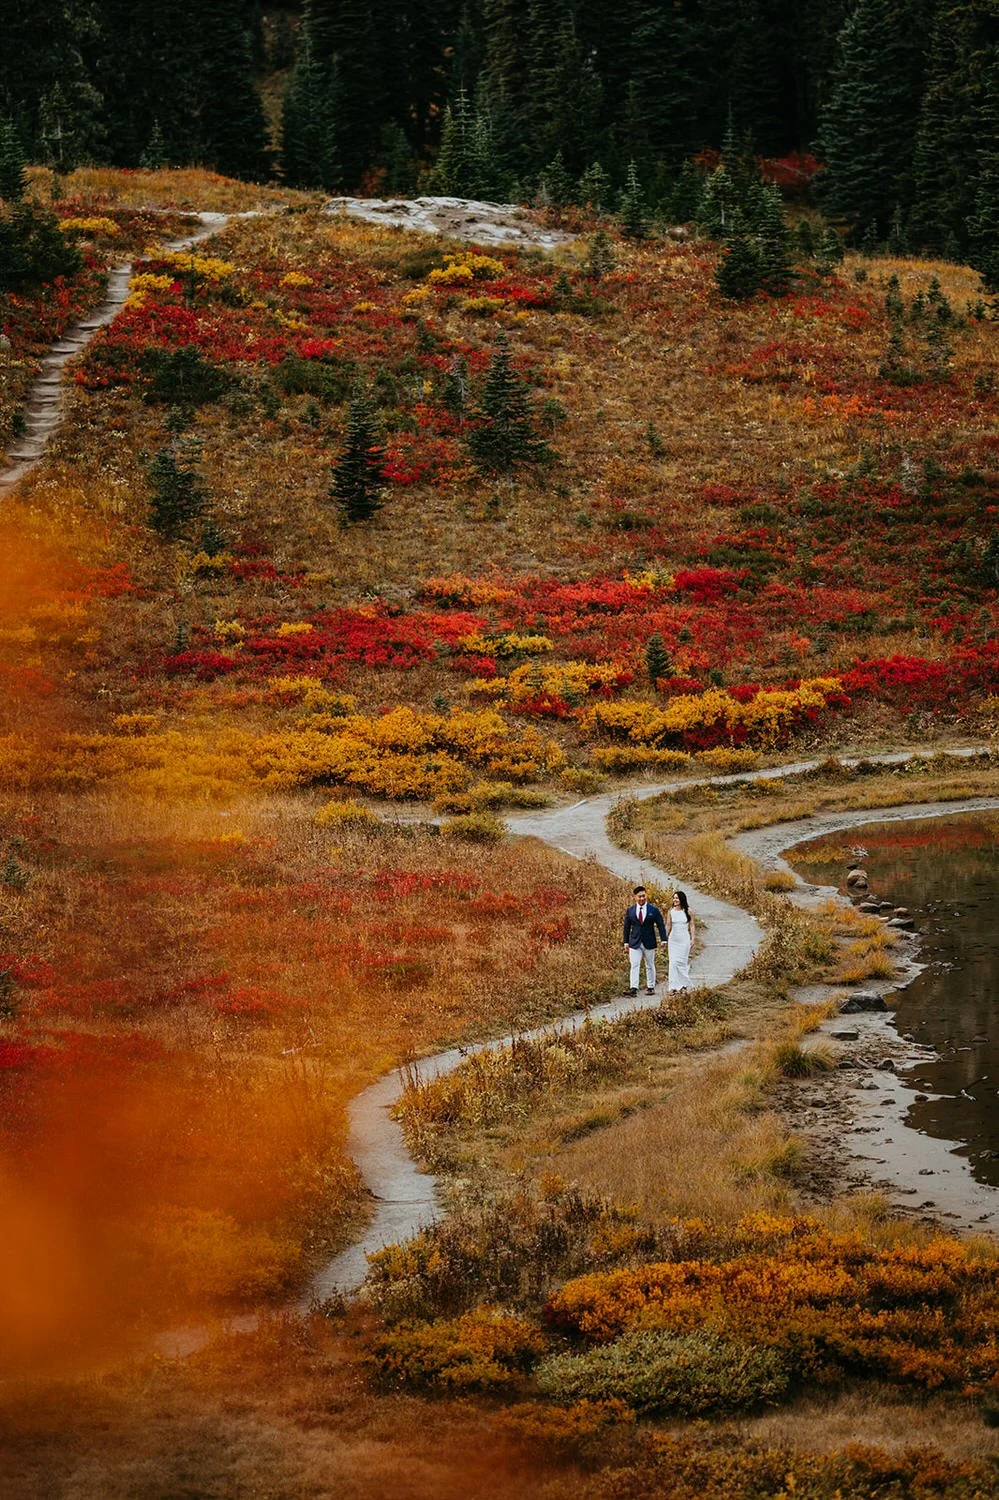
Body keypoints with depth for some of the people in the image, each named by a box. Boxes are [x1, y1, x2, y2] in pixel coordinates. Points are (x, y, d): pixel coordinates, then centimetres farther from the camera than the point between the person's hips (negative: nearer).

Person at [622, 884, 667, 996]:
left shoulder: (653, 910, -1)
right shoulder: (630, 910, 3)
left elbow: (661, 925, 0)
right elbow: (627, 927, 9)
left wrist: (664, 940, -8)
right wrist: (626, 942, 6)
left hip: (649, 943, -1)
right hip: (635, 943, 1)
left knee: (650, 966, 9)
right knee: (634, 965, -9)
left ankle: (650, 987, 19)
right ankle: (633, 988, -16)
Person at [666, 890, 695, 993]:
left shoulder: (688, 911, -1)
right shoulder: (670, 911, 3)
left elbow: (691, 926, 3)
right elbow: (668, 926, 6)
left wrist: (692, 939, -2)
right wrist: (665, 939, 3)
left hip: (684, 939, -1)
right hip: (673, 939, 1)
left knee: (683, 962, 2)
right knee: (673, 962, -4)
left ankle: (684, 986, 13)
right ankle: (673, 986, -3)